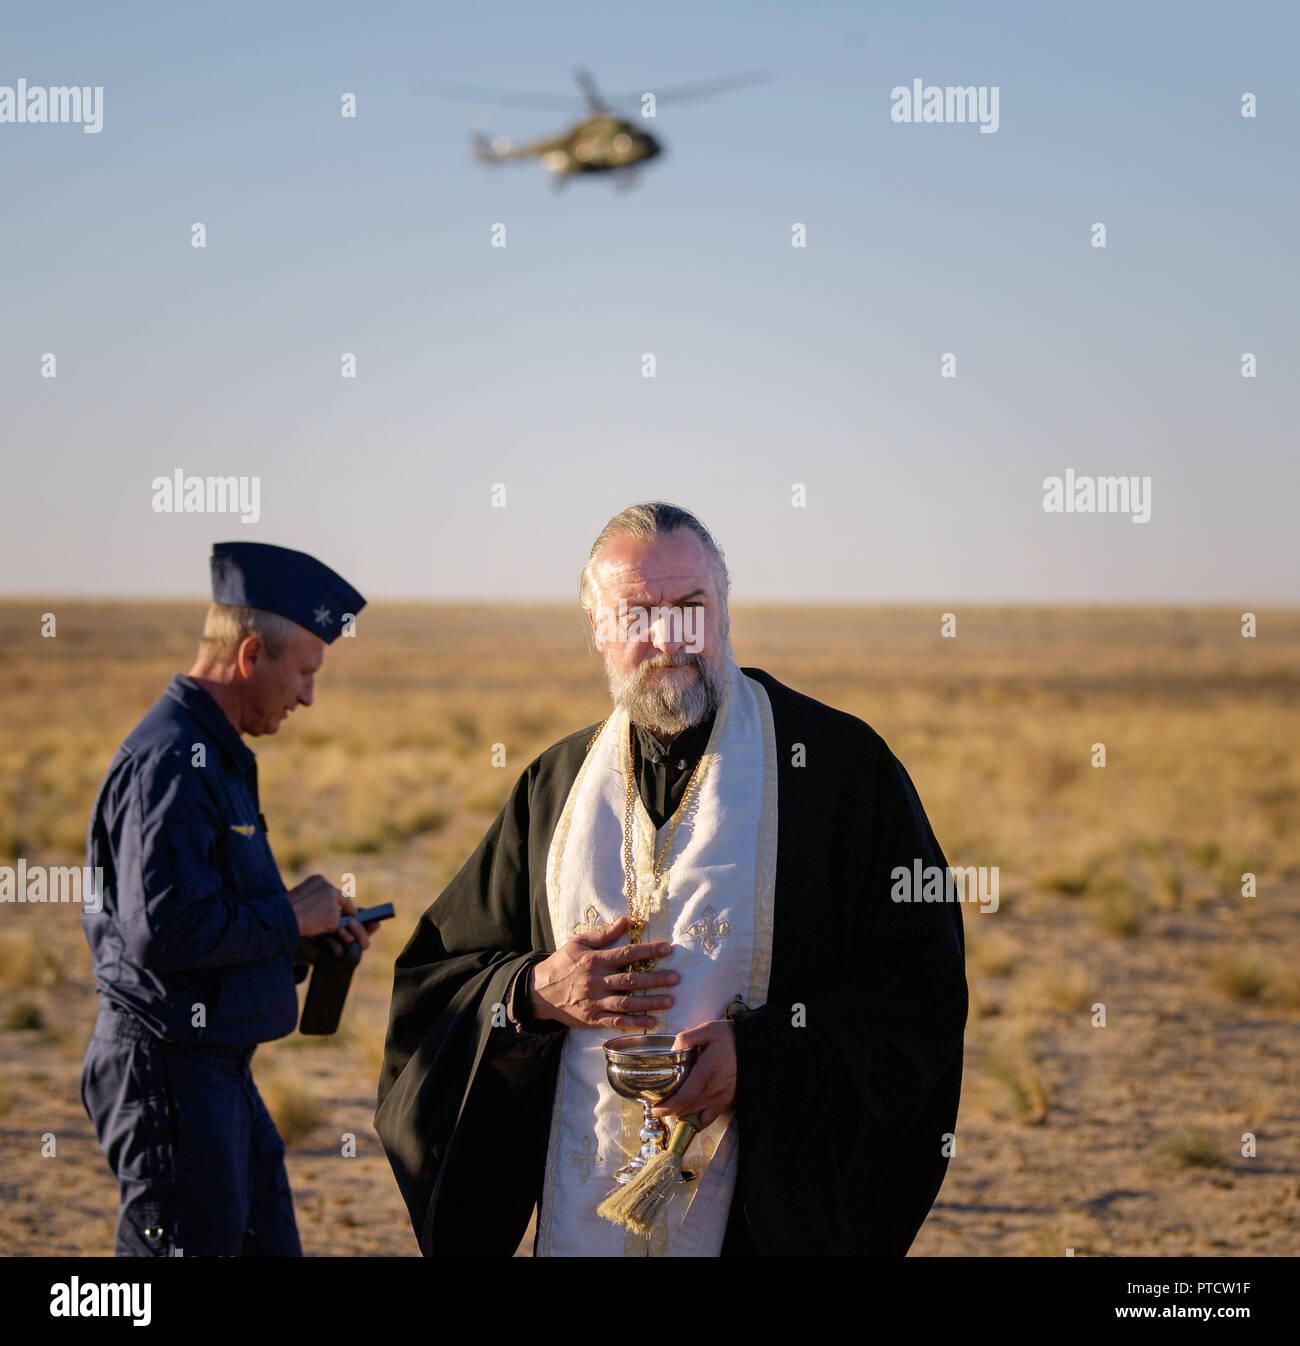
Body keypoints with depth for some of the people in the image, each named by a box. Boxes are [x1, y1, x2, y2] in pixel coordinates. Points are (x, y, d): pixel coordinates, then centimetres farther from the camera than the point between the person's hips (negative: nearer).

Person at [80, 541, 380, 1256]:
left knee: (266, 1242, 14)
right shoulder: (168, 761, -17)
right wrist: (289, 916, -14)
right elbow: (163, 931, -27)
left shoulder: (214, 755, 17)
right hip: (168, 1070, -11)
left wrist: (304, 941, 9)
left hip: (220, 1073, 11)